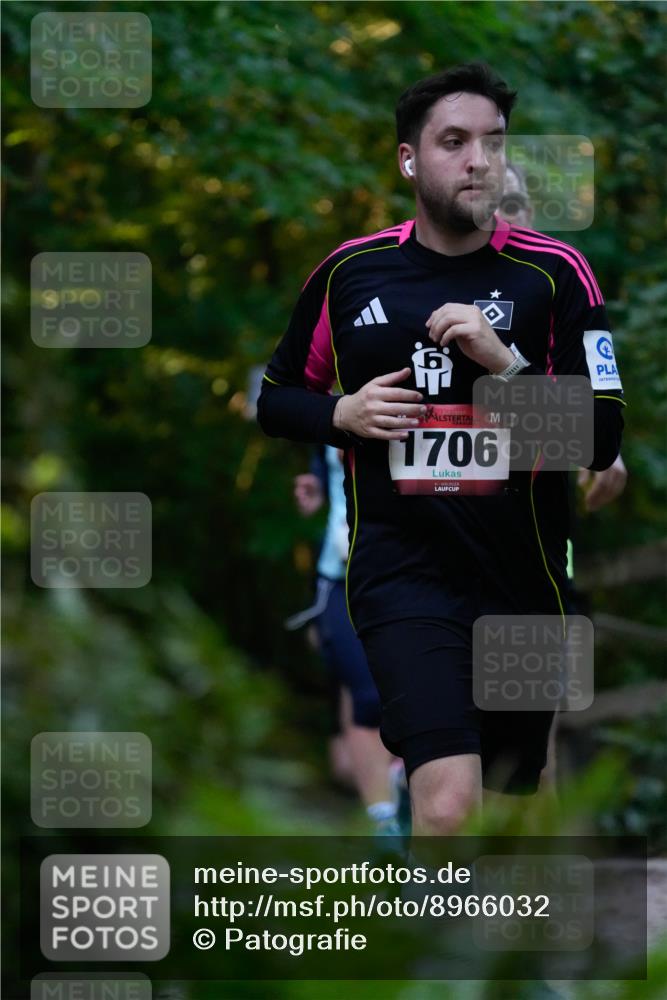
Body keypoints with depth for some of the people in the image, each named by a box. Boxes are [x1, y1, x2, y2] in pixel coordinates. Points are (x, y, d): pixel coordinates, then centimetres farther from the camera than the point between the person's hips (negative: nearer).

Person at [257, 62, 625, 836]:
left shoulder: (554, 272, -4)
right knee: (448, 805, -22)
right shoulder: (350, 272, 2)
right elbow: (276, 400, 15)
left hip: (523, 577, 1)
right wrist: (343, 414, -5)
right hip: (402, 570, -1)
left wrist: (507, 363, -22)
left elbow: (603, 440, -9)